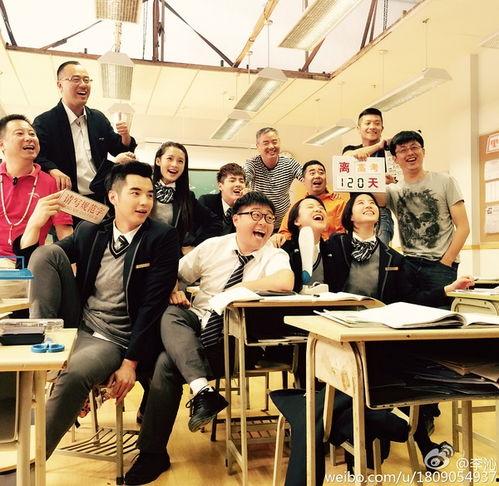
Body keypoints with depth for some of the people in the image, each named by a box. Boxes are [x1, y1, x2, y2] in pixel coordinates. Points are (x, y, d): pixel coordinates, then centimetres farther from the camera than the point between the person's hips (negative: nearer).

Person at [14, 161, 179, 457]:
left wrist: (130, 363, -16)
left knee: (75, 372, -37)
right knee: (47, 252, -9)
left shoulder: (163, 238, -6)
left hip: (114, 341, -4)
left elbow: (154, 303, -11)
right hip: (76, 325, 5)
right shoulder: (89, 231, 7)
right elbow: (31, 260, 10)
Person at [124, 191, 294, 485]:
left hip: (232, 339, -4)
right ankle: (203, 391, -39)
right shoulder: (213, 246, 6)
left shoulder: (274, 255, -6)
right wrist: (172, 291, -9)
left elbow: (285, 282, -30)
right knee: (171, 315, -29)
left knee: (168, 362, -25)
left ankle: (153, 453, -8)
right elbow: (175, 273, 14)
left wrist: (238, 288, -20)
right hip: (196, 322, 4)